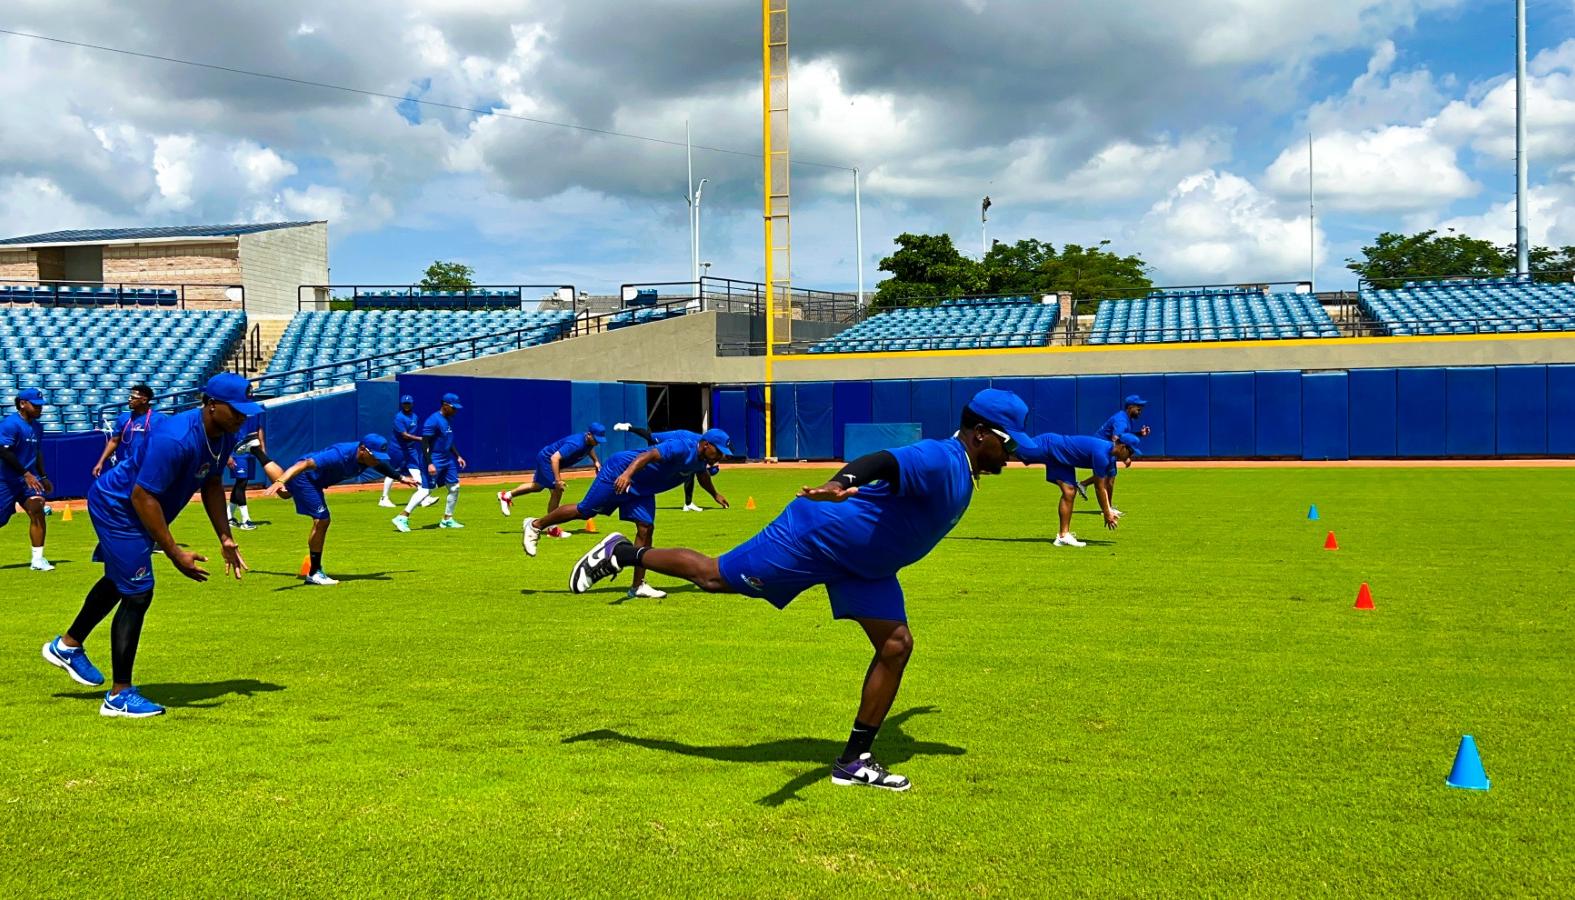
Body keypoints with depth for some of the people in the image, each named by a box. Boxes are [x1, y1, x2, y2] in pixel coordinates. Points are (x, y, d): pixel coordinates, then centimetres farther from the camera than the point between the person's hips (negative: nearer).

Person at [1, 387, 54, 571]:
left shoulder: (37, 427, 9)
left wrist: (42, 477, 18)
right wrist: (25, 473, -27)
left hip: (29, 478, 6)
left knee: (37, 510, -11)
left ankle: (37, 559, -9)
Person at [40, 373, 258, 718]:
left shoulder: (225, 436, -8)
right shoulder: (175, 439, -36)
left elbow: (212, 484, 7)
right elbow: (142, 496, -34)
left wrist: (225, 538, 3)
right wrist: (175, 553, -34)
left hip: (133, 510, 10)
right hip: (117, 506, -10)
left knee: (120, 580, 27)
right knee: (137, 593, -12)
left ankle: (68, 646, 50)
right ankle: (119, 696, -2)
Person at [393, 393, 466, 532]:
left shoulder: (449, 420, 12)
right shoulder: (433, 420, -17)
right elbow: (424, 443, -21)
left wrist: (458, 456, 19)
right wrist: (430, 464, -26)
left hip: (447, 460, 9)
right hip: (434, 460, -9)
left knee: (454, 487, 9)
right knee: (426, 489, -14)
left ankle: (447, 519, 19)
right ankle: (402, 518, -13)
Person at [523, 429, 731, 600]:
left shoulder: (700, 457, 0)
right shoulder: (682, 447, -30)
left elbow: (702, 474, 24)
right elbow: (649, 455, -42)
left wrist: (714, 494, 39)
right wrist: (627, 474, -57)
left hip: (642, 489, 8)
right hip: (620, 472, -8)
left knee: (646, 529, -3)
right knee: (584, 510, -1)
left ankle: (638, 585, 2)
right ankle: (536, 525, 19)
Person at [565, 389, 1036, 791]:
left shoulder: (964, 473, 6)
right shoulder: (939, 460, -25)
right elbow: (886, 461, -46)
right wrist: (843, 483, -66)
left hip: (864, 565, 9)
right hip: (818, 537, -9)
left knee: (896, 646, 0)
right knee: (714, 577, -1)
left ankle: (854, 761, 9)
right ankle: (622, 553, 22)